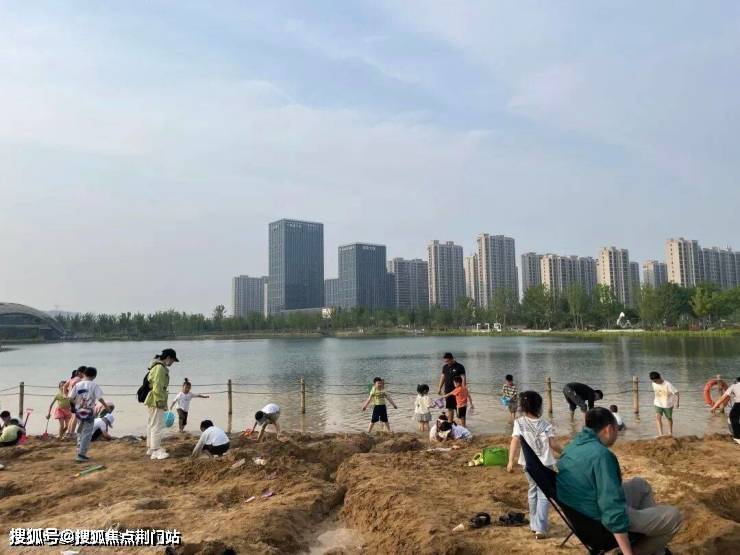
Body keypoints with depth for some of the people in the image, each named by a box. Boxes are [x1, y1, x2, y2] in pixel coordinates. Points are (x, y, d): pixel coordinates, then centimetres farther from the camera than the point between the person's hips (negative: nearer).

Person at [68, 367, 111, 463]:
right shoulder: (94, 385, -9)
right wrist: (106, 405, 3)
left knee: (80, 433, 17)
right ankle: (81, 455, -3)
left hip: (78, 411, 4)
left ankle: (80, 452, 21)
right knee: (87, 434, 1)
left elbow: (70, 399, 1)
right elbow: (100, 398, -13)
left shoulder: (77, 384, 2)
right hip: (88, 412, -4)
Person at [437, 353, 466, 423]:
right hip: (448, 391, 5)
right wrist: (439, 388, 9)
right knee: (450, 408, 11)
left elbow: (463, 378, -10)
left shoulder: (460, 367, -8)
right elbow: (442, 377, 14)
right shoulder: (445, 367, 8)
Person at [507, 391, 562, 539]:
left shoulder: (519, 423, -3)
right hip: (545, 464, -2)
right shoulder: (546, 424, -5)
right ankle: (540, 529, -6)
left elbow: (515, 441, -14)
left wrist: (510, 461, -18)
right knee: (543, 494, 2)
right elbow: (553, 444, -8)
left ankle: (534, 524, 30)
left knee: (533, 491, 22)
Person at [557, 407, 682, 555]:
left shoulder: (572, 445, 2)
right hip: (602, 523, -9)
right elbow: (613, 510, -30)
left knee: (641, 485, 27)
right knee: (673, 517, 3)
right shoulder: (601, 454, -28)